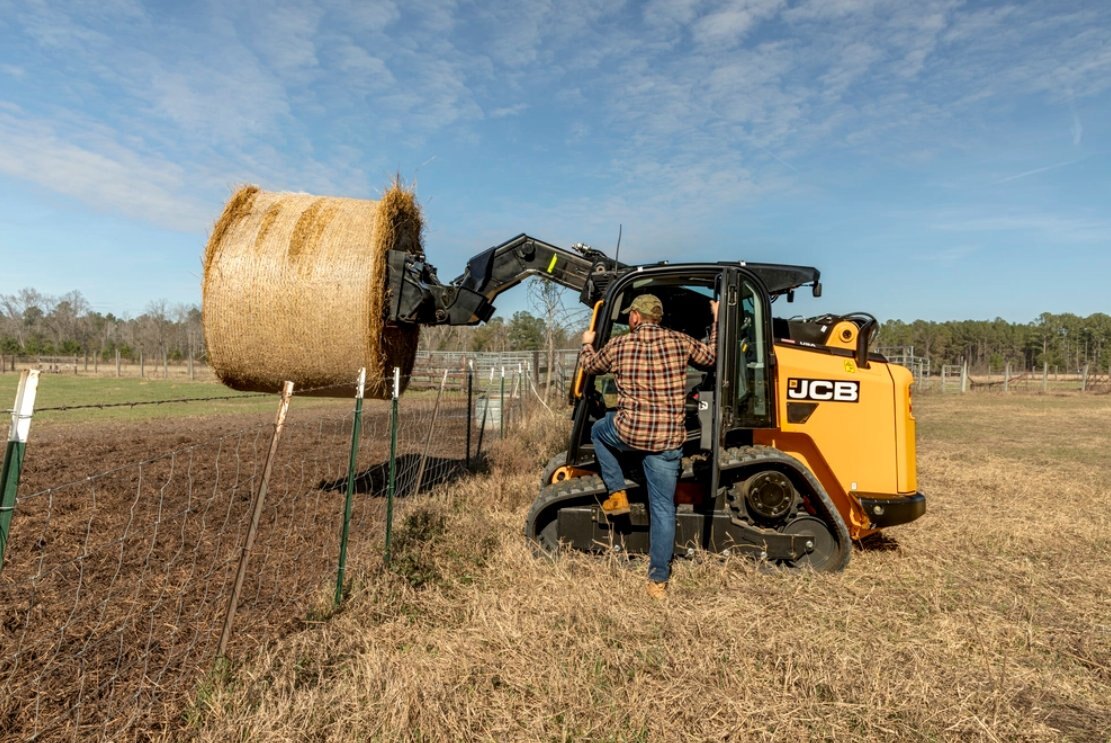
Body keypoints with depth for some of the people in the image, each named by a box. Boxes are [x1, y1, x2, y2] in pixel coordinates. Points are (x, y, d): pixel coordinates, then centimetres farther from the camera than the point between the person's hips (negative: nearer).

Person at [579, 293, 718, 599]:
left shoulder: (618, 345, 0)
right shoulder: (679, 341, 2)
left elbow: (589, 366, 18)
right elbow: (712, 355, 19)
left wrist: (587, 344, 39)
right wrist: (717, 319, 32)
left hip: (628, 433, -1)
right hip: (668, 440, 2)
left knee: (598, 430, 32)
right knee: (663, 508, 10)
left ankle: (617, 493, 25)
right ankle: (658, 580, 16)